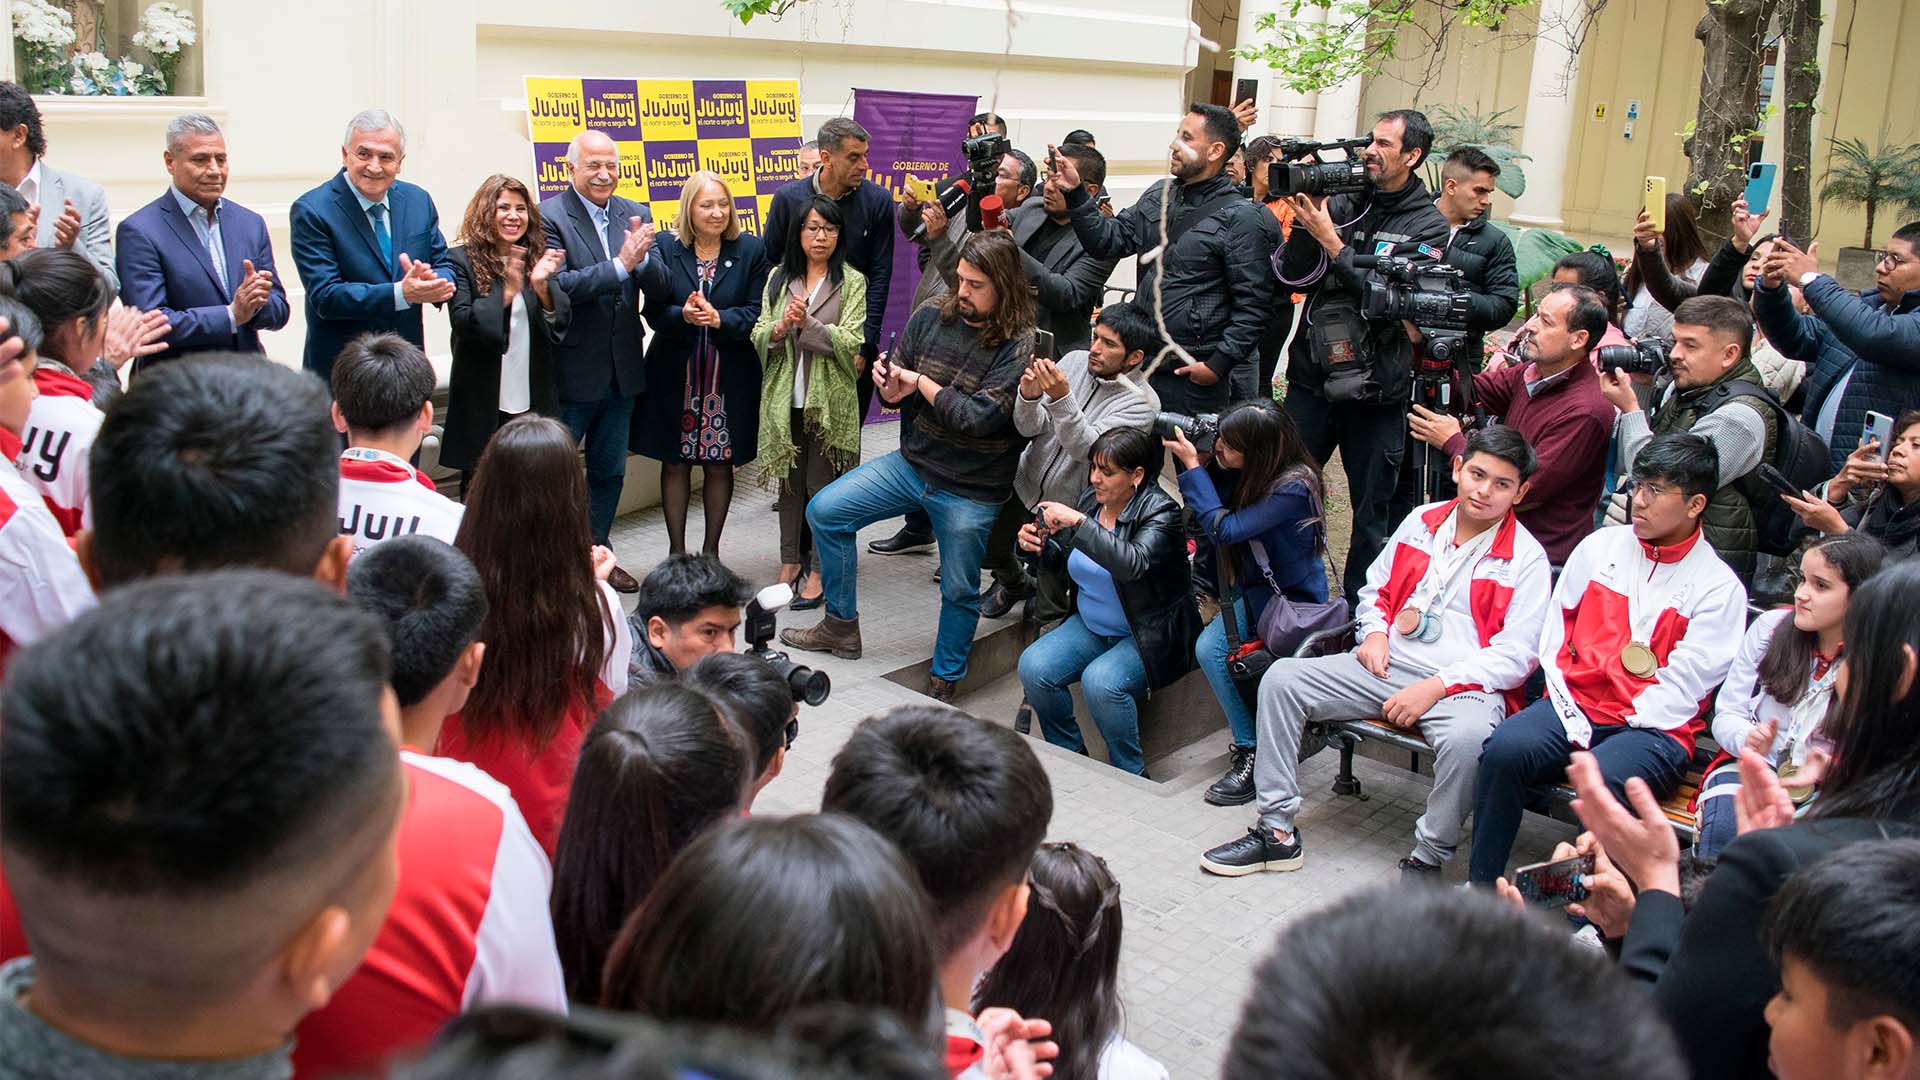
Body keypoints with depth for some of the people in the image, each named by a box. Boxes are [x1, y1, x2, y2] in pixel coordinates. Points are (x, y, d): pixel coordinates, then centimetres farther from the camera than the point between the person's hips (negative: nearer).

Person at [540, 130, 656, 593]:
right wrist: (620, 264, -28)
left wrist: (643, 257, -23)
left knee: (610, 471, 17)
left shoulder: (635, 214, 4)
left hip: (622, 367, 6)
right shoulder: (549, 217, -11)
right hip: (570, 370, -6)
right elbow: (559, 286, -23)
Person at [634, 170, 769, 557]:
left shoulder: (751, 250, 1)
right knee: (675, 463, 8)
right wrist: (683, 316, -23)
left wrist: (718, 319, -20)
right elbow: (653, 311, -3)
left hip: (729, 376, 0)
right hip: (675, 375, 0)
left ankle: (711, 549, 23)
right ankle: (676, 551, 21)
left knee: (720, 464, 8)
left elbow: (756, 312, -4)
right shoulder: (665, 247, 0)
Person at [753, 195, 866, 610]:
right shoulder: (778, 278, 10)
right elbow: (758, 336, 5)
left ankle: (820, 571, 7)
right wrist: (780, 328, -15)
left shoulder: (852, 282, -1)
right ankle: (791, 561, 23)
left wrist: (808, 324, -21)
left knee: (823, 484, -1)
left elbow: (851, 343, -10)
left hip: (829, 400, -3)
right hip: (784, 398, 4)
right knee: (789, 481, 12)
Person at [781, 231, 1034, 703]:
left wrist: (921, 382, -17)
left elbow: (980, 417, -26)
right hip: (912, 462, 5)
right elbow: (896, 391, 8)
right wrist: (892, 390, -17)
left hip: (970, 490, -5)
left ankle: (943, 682, 30)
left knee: (959, 591, 7)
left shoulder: (1019, 346, -17)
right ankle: (841, 625, 16)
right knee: (824, 511, 1)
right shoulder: (929, 320, -2)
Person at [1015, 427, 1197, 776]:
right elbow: (1063, 558, 14)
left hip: (1148, 637, -7)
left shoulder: (1160, 512, -18)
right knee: (1033, 667, -15)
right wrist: (1038, 545, -8)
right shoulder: (1091, 499, 2)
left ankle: (1131, 774, -10)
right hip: (1091, 625, 7)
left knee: (1100, 681, -31)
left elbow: (1132, 564, -37)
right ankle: (1070, 754, 5)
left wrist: (1078, 522, -38)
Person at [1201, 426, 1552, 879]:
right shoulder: (1421, 522, 12)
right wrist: (1375, 632, 2)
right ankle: (1277, 831, -9)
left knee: (1467, 736, -40)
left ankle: (1427, 858, -16)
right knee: (1282, 677, -11)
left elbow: (1515, 655, -8)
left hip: (1465, 686, -5)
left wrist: (1436, 687, -17)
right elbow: (1376, 586, 24)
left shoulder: (1527, 559, -1)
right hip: (1388, 668, 5)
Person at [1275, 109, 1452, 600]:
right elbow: (1292, 278, 1)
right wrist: (1306, 224, -14)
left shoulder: (1428, 225, -3)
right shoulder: (1342, 202, 5)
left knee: (1371, 513, 9)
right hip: (1311, 378, 3)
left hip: (1374, 389, -3)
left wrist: (1330, 239, -20)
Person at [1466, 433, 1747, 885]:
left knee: (1600, 778, -36)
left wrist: (1599, 732, -11)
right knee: (1504, 748, -27)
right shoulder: (1601, 546, 13)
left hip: (1652, 728, -3)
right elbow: (1554, 635, 12)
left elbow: (1682, 684, -4)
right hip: (1573, 704, 4)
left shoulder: (1719, 586, 2)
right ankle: (1479, 889, -18)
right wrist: (1570, 720, -1)